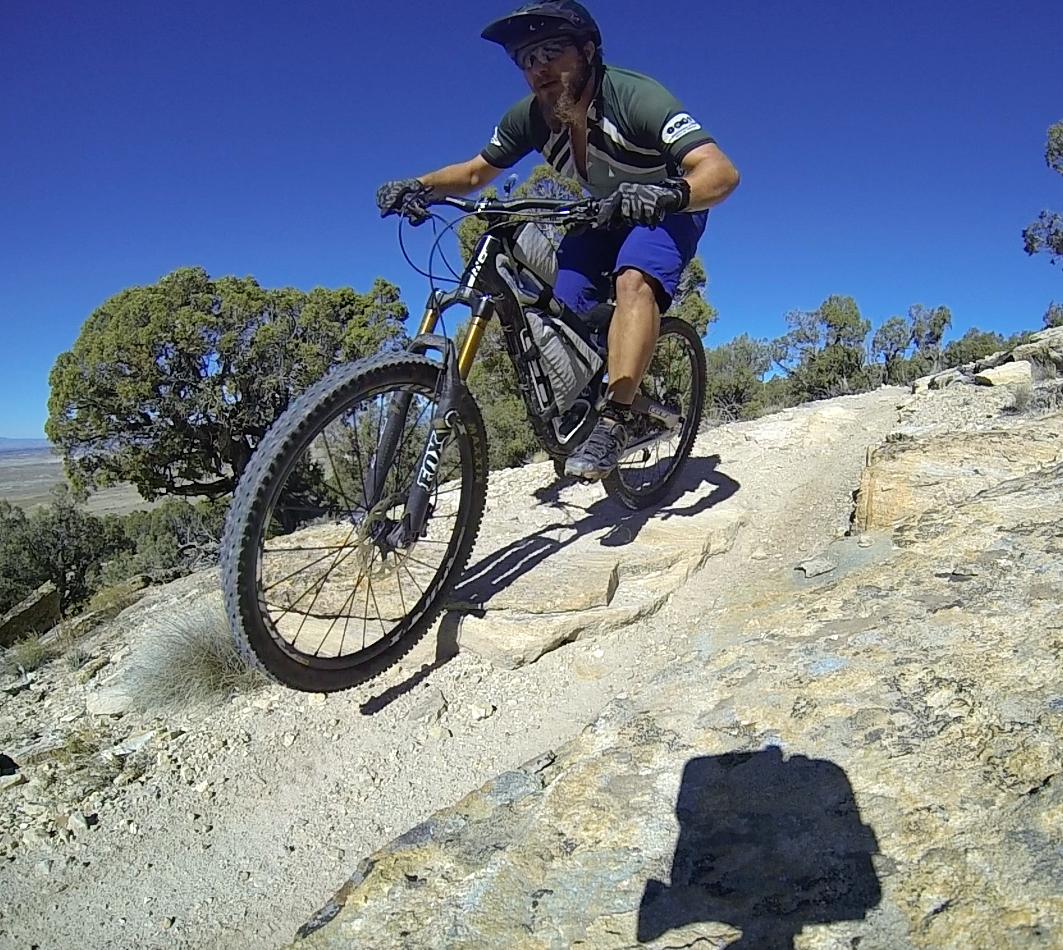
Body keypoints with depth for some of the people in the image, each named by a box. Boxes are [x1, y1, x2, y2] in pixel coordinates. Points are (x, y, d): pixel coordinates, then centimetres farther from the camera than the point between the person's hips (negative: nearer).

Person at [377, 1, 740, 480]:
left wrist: (666, 195, -61)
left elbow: (721, 171, -40)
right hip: (607, 212, 5)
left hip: (669, 209, -5)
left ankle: (613, 421, -34)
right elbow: (476, 173, -1)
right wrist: (419, 185, -20)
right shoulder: (531, 118, -15)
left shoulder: (634, 97, -31)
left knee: (633, 280, -35)